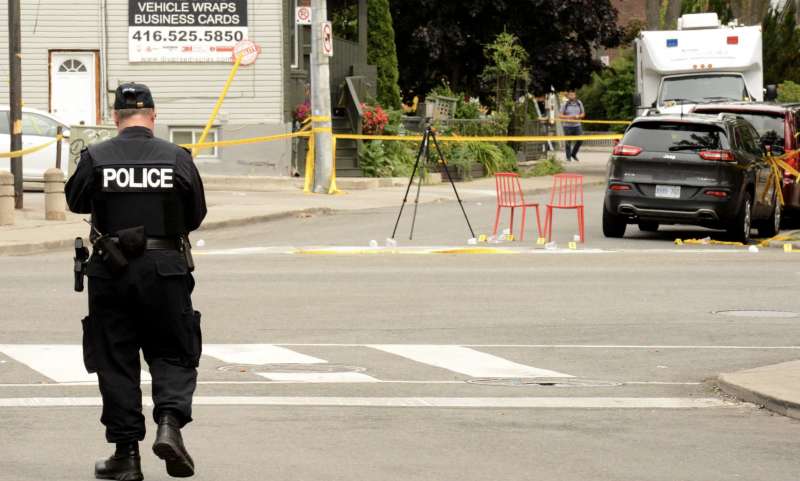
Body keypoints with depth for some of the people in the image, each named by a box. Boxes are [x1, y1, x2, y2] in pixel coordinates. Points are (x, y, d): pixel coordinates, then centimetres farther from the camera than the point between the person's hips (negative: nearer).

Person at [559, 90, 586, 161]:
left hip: (577, 125, 2)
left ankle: (574, 154, 12)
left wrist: (578, 116, -9)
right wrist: (569, 117, -16)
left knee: (580, 140, -9)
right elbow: (560, 115, -5)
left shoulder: (579, 103, 6)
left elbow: (583, 114, 14)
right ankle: (568, 157, 9)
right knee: (568, 142, -1)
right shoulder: (565, 104, -3)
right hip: (568, 125, -2)